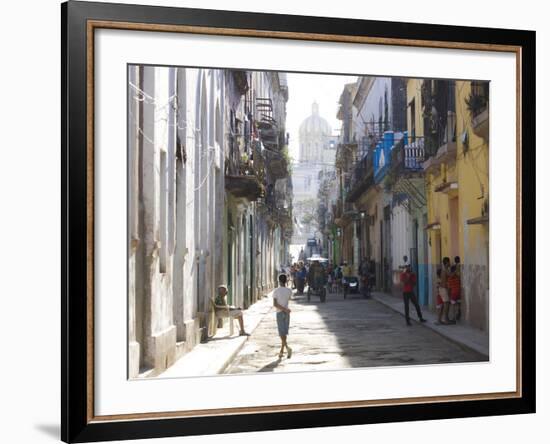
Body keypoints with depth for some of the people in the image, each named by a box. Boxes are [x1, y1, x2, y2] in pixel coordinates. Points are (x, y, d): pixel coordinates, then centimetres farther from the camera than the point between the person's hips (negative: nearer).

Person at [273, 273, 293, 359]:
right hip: (287, 313, 3)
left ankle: (287, 347, -23)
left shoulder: (276, 291, -11)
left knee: (282, 333, -2)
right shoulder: (289, 291, -2)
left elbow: (275, 304, -17)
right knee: (284, 332, 12)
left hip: (280, 313, -3)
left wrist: (284, 309, -15)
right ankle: (281, 351, 16)